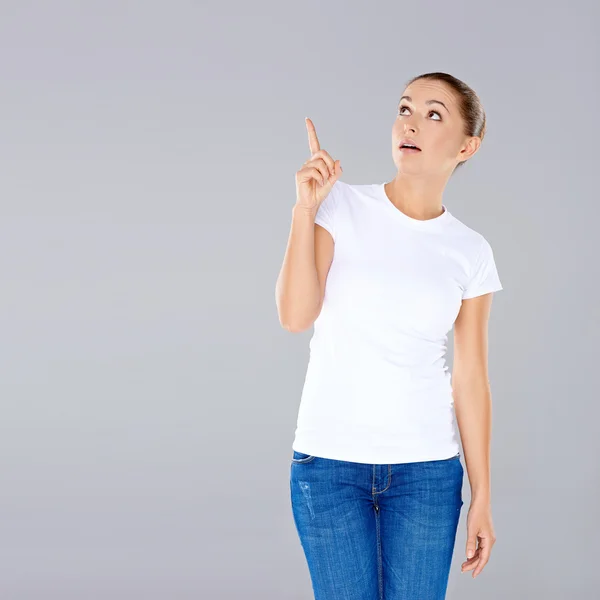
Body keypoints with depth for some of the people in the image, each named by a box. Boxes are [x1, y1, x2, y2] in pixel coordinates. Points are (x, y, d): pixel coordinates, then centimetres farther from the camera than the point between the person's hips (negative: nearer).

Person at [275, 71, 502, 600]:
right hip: (329, 463, -1)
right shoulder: (341, 207, -2)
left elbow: (471, 382, 5)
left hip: (427, 472, 2)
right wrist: (305, 208, -18)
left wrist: (482, 498, 5)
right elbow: (296, 315, -14)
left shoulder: (471, 253, 3)